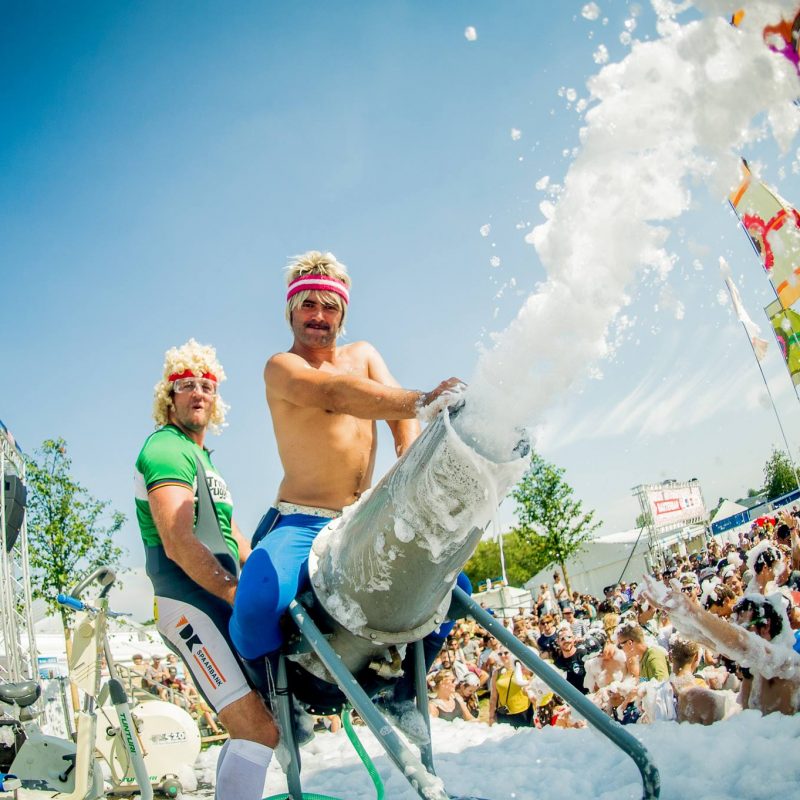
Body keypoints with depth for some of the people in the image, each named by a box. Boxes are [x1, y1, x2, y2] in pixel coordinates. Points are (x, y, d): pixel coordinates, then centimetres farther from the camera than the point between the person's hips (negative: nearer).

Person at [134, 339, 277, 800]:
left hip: (223, 594, 10)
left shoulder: (202, 456, 24)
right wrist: (241, 596, -23)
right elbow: (178, 544, -20)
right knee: (259, 729, -18)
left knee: (249, 727, 17)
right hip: (188, 600, -10)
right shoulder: (167, 449, -7)